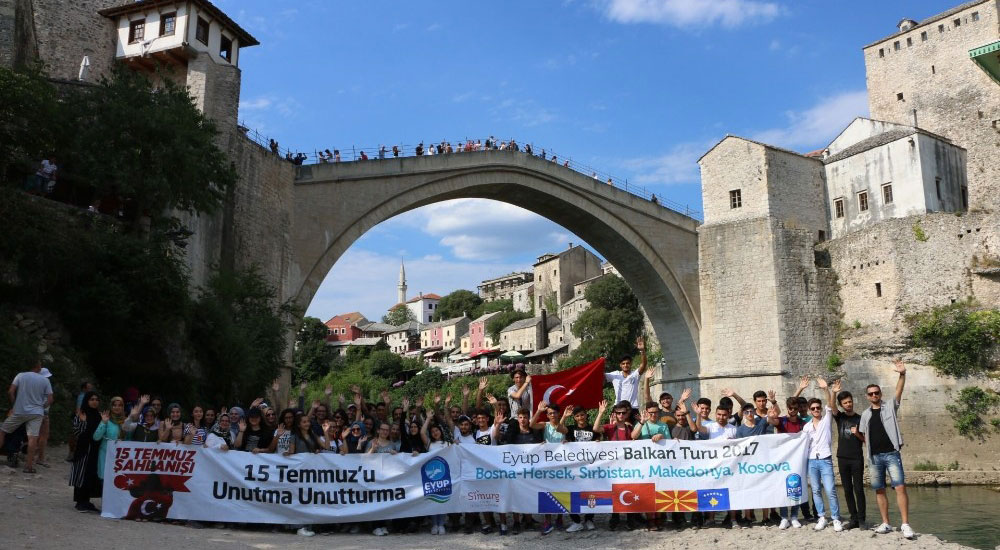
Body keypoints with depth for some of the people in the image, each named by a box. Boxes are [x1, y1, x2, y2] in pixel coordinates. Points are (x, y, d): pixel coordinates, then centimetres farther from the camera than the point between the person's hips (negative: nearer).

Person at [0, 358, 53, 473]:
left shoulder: (21, 376, -2)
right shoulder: (45, 380, 0)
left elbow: (10, 392, -7)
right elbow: (50, 399, -2)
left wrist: (14, 404, 8)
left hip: (19, 411, 0)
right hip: (36, 413, 0)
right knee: (33, 438, -4)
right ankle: (29, 466, -5)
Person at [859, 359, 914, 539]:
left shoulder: (890, 406, 2)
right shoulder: (865, 414, 12)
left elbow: (899, 390, -13)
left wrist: (902, 374, -27)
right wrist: (870, 450, 5)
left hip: (892, 454, -4)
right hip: (875, 457, 4)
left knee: (900, 487, -12)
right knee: (879, 490, 6)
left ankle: (905, 524, -10)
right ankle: (886, 524, 14)